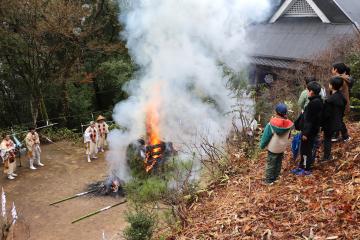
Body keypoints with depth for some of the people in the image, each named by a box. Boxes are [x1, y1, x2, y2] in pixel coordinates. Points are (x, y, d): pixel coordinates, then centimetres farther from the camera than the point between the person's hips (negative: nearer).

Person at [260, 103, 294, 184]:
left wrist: (262, 145, -1)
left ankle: (269, 180, 10)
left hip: (273, 148, -4)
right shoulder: (289, 124, -10)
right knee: (279, 163, 19)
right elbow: (288, 136, 6)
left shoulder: (271, 124, -24)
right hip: (282, 148, 4)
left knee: (271, 163, 6)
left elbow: (266, 136, -15)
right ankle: (276, 177, 30)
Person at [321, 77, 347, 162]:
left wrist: (321, 122, -9)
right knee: (329, 138, 23)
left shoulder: (330, 100, -31)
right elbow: (343, 110, 8)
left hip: (330, 123, -8)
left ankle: (326, 157, 21)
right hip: (337, 122, 8)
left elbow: (326, 114, -24)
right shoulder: (341, 96, -4)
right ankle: (328, 155, 37)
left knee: (327, 139, 9)